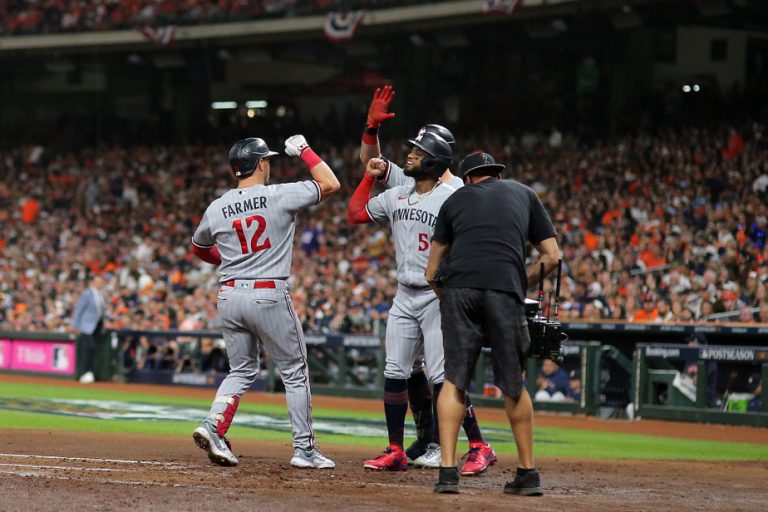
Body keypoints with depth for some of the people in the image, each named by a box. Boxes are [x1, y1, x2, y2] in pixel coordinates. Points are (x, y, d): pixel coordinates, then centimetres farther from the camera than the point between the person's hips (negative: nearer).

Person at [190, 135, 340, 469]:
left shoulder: (217, 208, 5)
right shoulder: (280, 196, -7)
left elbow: (198, 247, 22)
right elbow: (331, 184, 0)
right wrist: (303, 150, 8)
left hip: (229, 296, 4)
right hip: (269, 297, -4)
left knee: (242, 370, 18)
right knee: (295, 373, 8)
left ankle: (214, 427, -4)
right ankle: (304, 449, 9)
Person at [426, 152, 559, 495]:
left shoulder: (455, 199, 25)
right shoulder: (524, 194, 27)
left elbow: (432, 273, 23)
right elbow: (552, 256, 20)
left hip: (458, 286, 0)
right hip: (505, 290, 0)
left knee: (454, 379, 6)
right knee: (513, 385, 9)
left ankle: (448, 471, -3)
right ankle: (527, 474, 15)